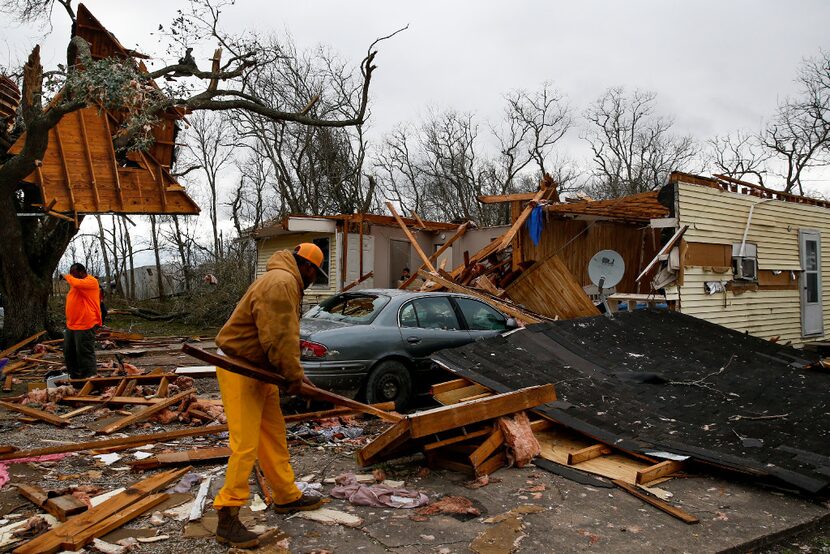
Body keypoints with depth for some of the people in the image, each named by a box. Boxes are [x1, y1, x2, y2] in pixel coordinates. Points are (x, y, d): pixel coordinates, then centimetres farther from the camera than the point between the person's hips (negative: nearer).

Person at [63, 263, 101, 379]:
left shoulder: (91, 281, -10)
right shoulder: (76, 284, 19)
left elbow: (77, 283, -30)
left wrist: (67, 276, -10)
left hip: (84, 326, -10)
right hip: (71, 326, 10)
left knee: (84, 352, -5)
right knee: (69, 352, 15)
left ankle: (90, 377, 3)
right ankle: (74, 376, 27)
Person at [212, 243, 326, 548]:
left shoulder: (288, 283, 17)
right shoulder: (281, 282, -19)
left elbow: (286, 335, 19)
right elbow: (278, 338, -24)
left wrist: (294, 372, 12)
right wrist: (293, 374, -14)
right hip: (239, 370, -11)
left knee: (274, 435, 17)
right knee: (245, 445, -10)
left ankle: (287, 496, 29)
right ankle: (227, 519, -2)